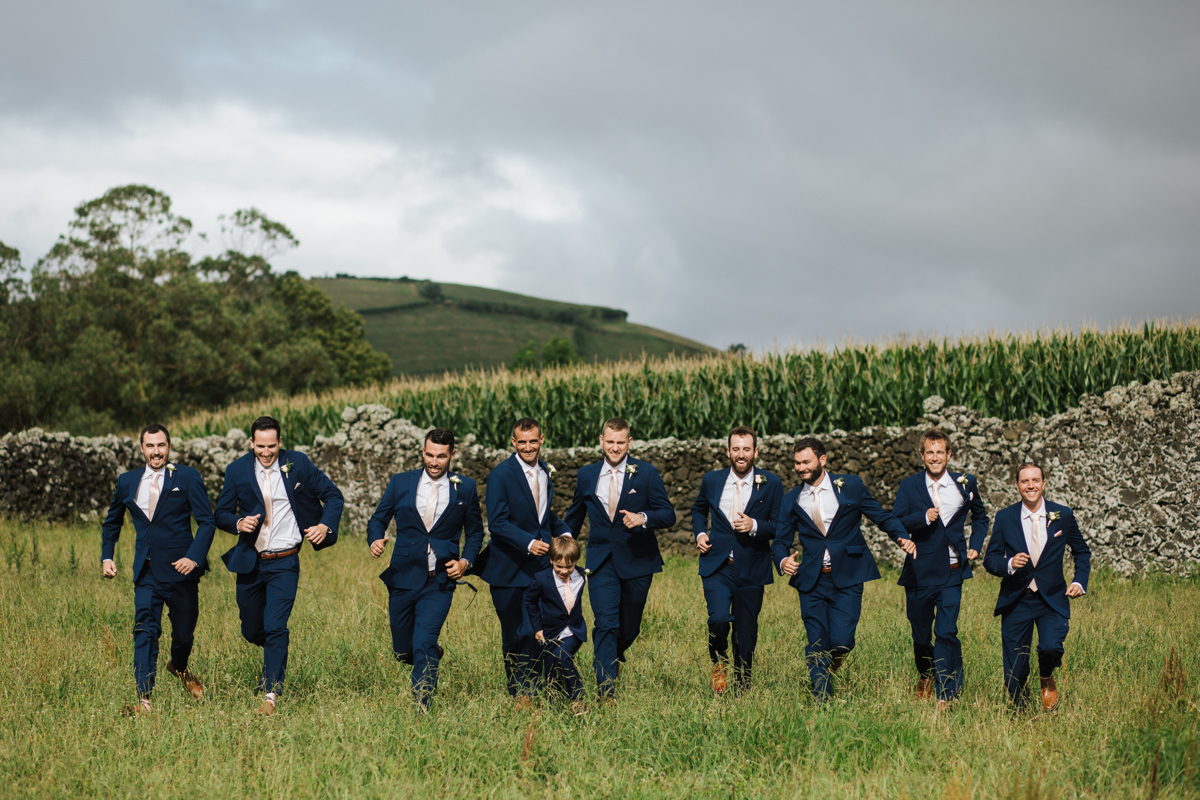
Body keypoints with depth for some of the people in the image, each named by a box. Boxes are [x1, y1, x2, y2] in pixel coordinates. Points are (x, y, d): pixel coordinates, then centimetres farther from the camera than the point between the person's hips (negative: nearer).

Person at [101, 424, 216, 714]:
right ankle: (144, 699, -13)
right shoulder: (127, 482, 9)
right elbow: (111, 523, 24)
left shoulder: (187, 478, -2)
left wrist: (194, 557, -19)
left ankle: (180, 667, 45)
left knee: (184, 632, 11)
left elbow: (207, 522, -6)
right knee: (145, 631, -10)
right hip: (146, 572, 2)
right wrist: (106, 557, 11)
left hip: (180, 569, -2)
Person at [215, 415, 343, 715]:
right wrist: (238, 522, -18)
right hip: (250, 562, 3)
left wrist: (326, 525, -12)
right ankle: (276, 653, 45)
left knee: (275, 628, -14)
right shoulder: (237, 471, -1)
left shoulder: (298, 464, -4)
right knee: (252, 631, 12)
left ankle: (270, 693, -10)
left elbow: (332, 495, 5)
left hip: (284, 563, -3)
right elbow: (221, 513, 4)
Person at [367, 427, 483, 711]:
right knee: (403, 652, 10)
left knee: (424, 646, -16)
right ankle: (433, 654, 44)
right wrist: (375, 539, -12)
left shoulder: (465, 488, 2)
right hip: (403, 579, 2)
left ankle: (422, 711, -8)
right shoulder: (400, 483, 4)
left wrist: (466, 561, -4)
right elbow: (378, 519, 10)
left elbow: (475, 531, 13)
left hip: (439, 583, -2)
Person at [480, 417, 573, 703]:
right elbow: (497, 523, -17)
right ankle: (515, 693, 23)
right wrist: (528, 543, -28)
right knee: (512, 634, 8)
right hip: (509, 567, -4)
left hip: (539, 563, 4)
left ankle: (525, 694, 8)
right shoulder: (500, 475, -11)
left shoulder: (545, 472, 10)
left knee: (534, 632, -3)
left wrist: (563, 531, 6)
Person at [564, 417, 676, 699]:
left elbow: (668, 514, -4)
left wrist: (643, 518, -24)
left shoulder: (646, 474, -3)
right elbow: (574, 517, 20)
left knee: (630, 628, 10)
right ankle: (606, 691, -14)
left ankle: (612, 659, 43)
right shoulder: (587, 475, 5)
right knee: (606, 624, -13)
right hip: (601, 562, 0)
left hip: (637, 561, 0)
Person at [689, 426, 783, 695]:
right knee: (719, 618, -21)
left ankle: (742, 691, 21)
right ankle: (718, 664, 8)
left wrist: (755, 526, -18)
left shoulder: (771, 484, -1)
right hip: (717, 565, 0)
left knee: (746, 633, 5)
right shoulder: (712, 480, 6)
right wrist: (700, 533, 8)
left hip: (751, 569, 0)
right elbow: (699, 509, 26)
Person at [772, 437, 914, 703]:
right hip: (811, 581, 2)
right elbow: (781, 540, 8)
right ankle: (821, 700, 14)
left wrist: (902, 537, -14)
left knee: (841, 642, -10)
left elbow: (881, 516, 5)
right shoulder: (792, 499, 8)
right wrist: (782, 560, -15)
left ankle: (835, 660, 26)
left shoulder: (851, 486, 1)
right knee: (816, 645, 1)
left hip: (847, 578, -2)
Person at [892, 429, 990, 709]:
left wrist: (975, 546, 9)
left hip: (951, 572, -1)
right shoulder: (909, 486, 1)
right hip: (919, 572, 1)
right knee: (920, 635, 12)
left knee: (946, 633, -12)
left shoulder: (965, 484, 6)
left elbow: (980, 517, 22)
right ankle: (926, 676, 41)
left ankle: (947, 695, -9)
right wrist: (923, 518, -21)